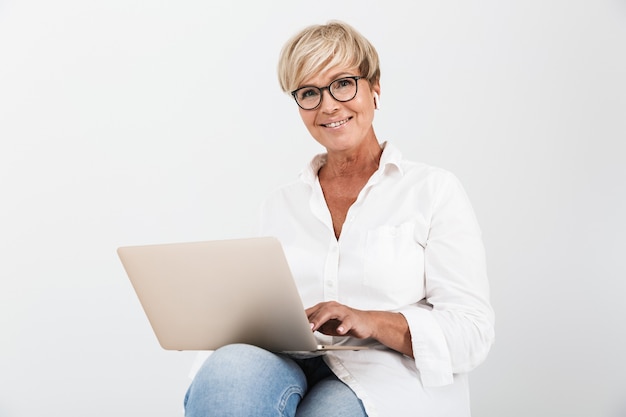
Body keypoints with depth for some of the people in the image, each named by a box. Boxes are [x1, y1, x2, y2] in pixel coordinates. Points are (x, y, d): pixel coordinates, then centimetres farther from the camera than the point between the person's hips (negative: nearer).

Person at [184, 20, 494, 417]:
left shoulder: (435, 190, 5)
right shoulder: (280, 205, 18)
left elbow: (472, 331, -3)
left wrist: (371, 322, -18)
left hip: (389, 384, -3)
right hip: (293, 366, 3)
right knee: (229, 369, -32)